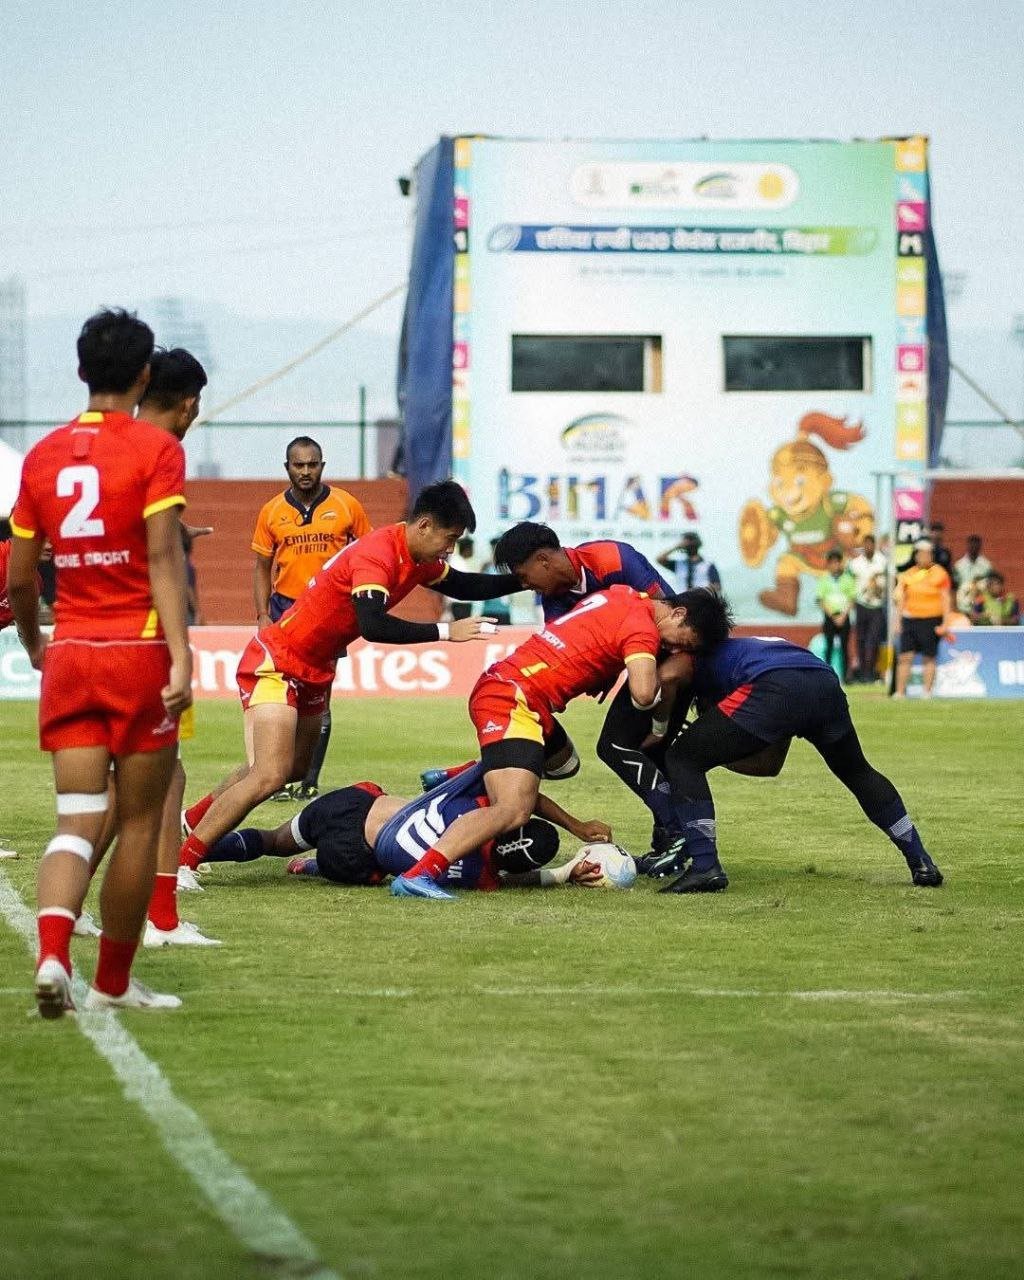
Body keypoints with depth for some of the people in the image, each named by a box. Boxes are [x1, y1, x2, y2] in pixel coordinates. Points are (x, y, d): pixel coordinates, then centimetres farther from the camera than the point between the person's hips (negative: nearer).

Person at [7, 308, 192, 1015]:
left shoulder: (43, 454, 9)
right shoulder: (156, 448, -5)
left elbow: (19, 577, 12)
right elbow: (163, 558, -15)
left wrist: (36, 647, 29)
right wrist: (182, 654, -19)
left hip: (67, 657, 4)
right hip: (138, 654, -4)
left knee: (78, 819, 1)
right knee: (140, 822, 8)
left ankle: (52, 951, -25)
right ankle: (113, 982, 14)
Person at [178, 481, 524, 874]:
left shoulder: (417, 557, 2)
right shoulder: (376, 555, -27)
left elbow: (462, 585, 18)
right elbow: (373, 626, -40)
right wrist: (445, 631, -37)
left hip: (314, 671, 10)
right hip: (275, 662, -10)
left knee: (294, 768, 23)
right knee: (269, 776, -21)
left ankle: (193, 822, 40)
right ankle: (181, 862, -14)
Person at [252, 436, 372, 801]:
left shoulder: (346, 505, 1)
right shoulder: (272, 511, 4)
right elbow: (262, 567, 10)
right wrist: (263, 614, 0)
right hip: (286, 609, 1)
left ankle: (309, 781, 6)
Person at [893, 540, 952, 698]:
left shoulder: (940, 574, 0)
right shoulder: (907, 575, 9)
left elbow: (946, 600, 0)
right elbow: (901, 599, 16)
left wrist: (944, 623, -6)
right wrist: (899, 621, 11)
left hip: (931, 620, -3)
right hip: (910, 619, 3)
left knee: (929, 658, 2)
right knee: (905, 657, -2)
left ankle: (927, 691, 8)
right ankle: (900, 692, 0)